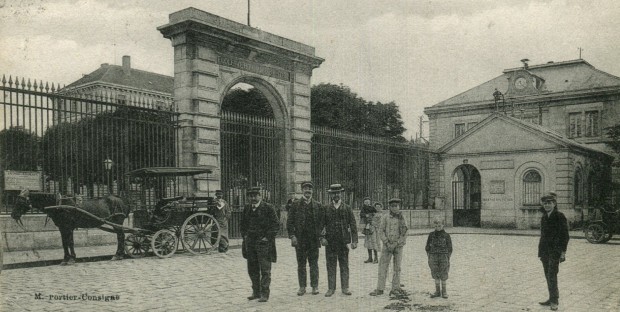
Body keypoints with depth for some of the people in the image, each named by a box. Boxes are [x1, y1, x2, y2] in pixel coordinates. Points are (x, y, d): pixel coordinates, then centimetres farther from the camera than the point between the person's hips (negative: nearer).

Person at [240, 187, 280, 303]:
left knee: (265, 269, -2)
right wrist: (244, 236, 9)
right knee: (252, 269, 11)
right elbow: (243, 224, 22)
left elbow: (275, 225, -7)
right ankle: (256, 292, 22)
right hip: (250, 243, 5)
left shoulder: (268, 208, -7)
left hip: (264, 242, -5)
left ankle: (264, 294, 3)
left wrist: (267, 237, -11)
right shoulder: (246, 209, 9)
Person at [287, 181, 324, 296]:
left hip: (314, 239, 1)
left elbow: (322, 221, 10)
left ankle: (315, 286, 13)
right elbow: (290, 222, 2)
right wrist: (292, 236, -7)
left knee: (314, 264, 4)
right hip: (300, 239, 0)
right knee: (301, 264, 5)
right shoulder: (296, 205, 3)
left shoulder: (317, 205, 7)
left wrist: (322, 236, 2)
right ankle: (302, 287, 13)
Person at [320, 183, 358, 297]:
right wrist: (322, 237, -7)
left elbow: (353, 225, 3)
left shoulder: (347, 208, 5)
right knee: (330, 265, 3)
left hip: (343, 241, 0)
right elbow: (321, 225, 6)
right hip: (330, 241, 0)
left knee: (344, 265, 4)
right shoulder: (326, 209, 6)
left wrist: (354, 240, -3)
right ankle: (331, 288, 9)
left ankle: (345, 288, 12)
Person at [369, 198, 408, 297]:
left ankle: (395, 288, 13)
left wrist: (395, 244, -11)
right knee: (383, 267, -3)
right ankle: (380, 289, 0)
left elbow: (404, 234, 0)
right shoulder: (385, 218, 4)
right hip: (387, 246, 0)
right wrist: (387, 243, -11)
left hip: (398, 246, 1)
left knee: (397, 268, 5)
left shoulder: (402, 219, 4)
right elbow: (381, 232, 0)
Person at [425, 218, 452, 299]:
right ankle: (437, 291, 15)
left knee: (443, 275, 0)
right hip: (434, 256, 2)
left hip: (443, 256, -2)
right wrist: (429, 259, 4)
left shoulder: (446, 236, -2)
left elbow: (449, 249, 3)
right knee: (436, 274, 6)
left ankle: (444, 291, 13)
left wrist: (448, 260, 0)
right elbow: (427, 247, 7)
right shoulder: (431, 235, 2)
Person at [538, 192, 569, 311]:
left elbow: (565, 235, -8)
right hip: (545, 250, 7)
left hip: (555, 251, -6)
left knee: (552, 275, -9)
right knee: (548, 275, 9)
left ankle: (554, 301, -1)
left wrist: (563, 252, -12)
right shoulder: (544, 217, 12)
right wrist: (540, 251, 16)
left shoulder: (560, 216, -7)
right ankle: (552, 299, 18)